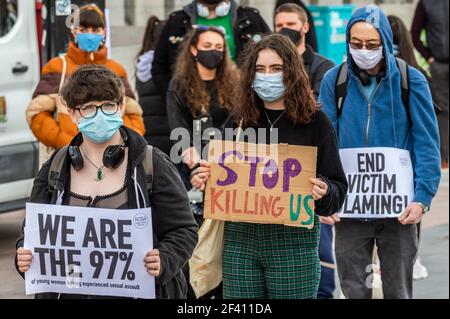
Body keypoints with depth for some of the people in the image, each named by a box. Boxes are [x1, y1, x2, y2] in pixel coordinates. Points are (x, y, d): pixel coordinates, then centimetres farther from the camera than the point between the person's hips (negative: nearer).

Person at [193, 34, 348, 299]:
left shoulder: (314, 122, 1)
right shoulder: (238, 122, 10)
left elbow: (338, 188, -1)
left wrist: (323, 192, -22)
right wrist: (203, 179, -3)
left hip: (294, 240, -3)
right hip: (240, 238, 3)